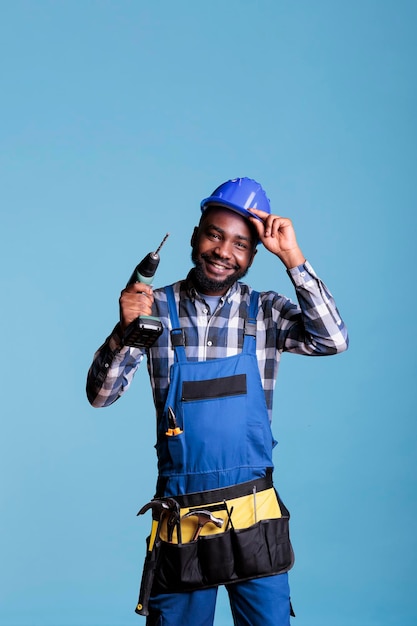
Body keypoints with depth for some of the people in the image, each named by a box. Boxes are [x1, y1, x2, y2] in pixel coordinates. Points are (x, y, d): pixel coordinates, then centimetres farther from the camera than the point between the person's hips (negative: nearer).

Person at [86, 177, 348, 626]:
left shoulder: (266, 312, 1)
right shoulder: (157, 308, 0)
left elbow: (331, 341, -15)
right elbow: (101, 395, -2)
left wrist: (291, 256, -16)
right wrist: (125, 331, -21)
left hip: (253, 517, 0)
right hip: (180, 517, 0)